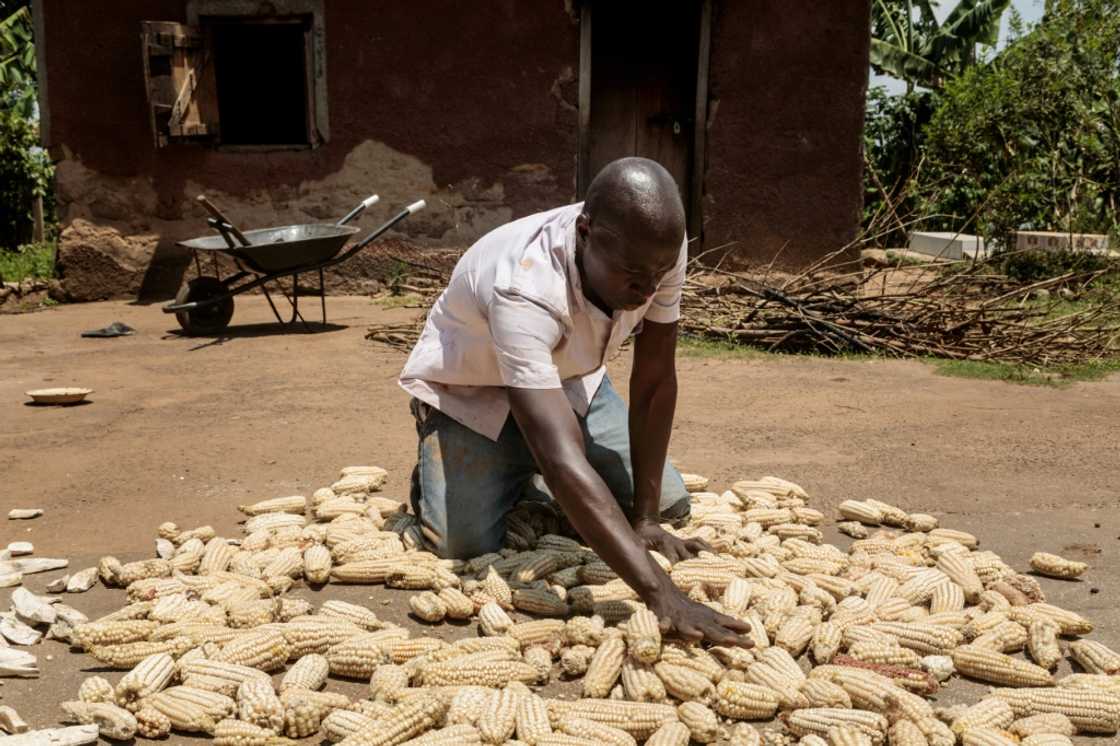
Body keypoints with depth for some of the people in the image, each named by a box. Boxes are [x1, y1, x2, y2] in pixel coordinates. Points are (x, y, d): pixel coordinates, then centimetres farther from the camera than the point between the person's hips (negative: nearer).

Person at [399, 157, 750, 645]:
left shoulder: (659, 250, -26)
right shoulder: (523, 290, -43)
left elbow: (655, 383, -16)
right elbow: (563, 461, -51)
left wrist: (644, 518, -17)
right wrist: (662, 597, -55)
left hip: (568, 380, 5)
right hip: (471, 391, -5)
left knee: (670, 505, -1)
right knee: (464, 546, -21)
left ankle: (533, 485, 24)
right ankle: (435, 474, 14)